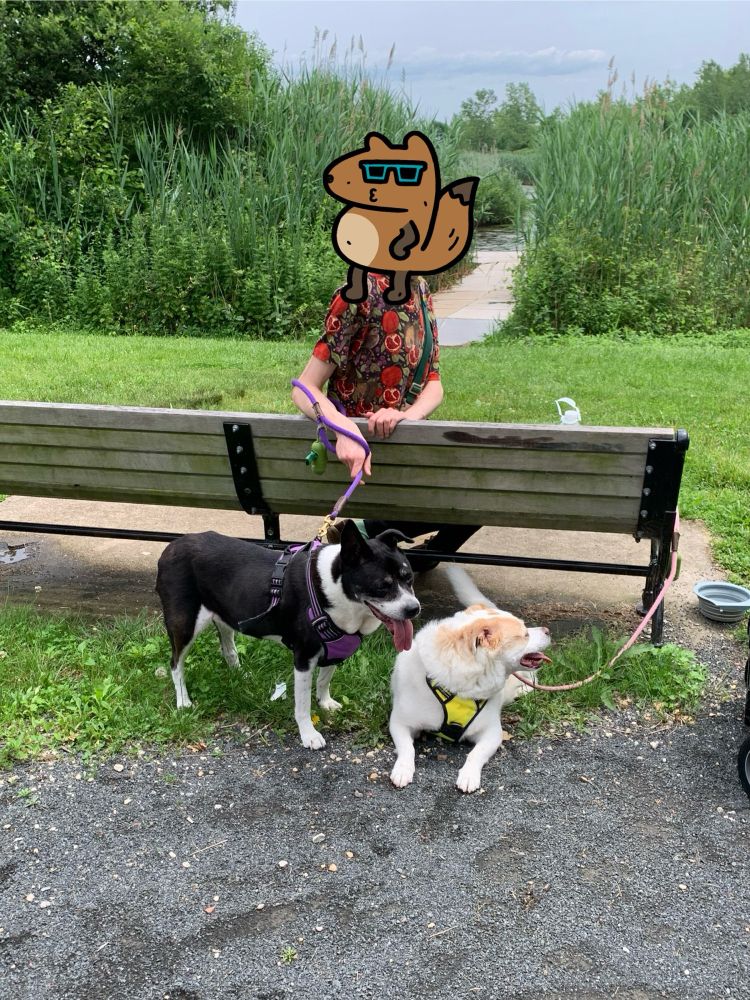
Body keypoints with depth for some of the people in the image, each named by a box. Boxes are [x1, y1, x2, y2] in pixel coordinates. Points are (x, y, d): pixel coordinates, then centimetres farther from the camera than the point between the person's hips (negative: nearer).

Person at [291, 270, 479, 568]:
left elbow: (434, 384, -1)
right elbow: (304, 390, -20)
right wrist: (344, 428, -40)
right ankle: (369, 532, 1)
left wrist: (407, 415, -24)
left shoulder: (420, 290, 4)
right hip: (361, 442, -7)